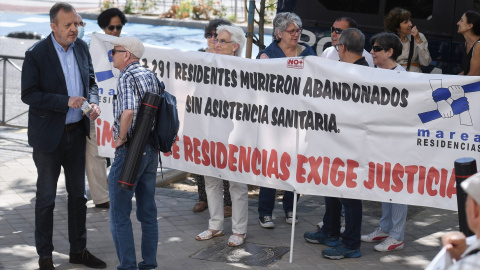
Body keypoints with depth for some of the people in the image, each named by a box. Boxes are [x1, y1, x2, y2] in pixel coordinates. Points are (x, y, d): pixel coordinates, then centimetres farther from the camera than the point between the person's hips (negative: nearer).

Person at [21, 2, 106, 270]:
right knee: (46, 198, 6)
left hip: (77, 132, 6)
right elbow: (28, 94, -17)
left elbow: (91, 81, 13)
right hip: (49, 135, -5)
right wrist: (66, 102, -24)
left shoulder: (82, 47, 2)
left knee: (78, 194, 15)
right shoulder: (36, 54, -15)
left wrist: (94, 102, -8)